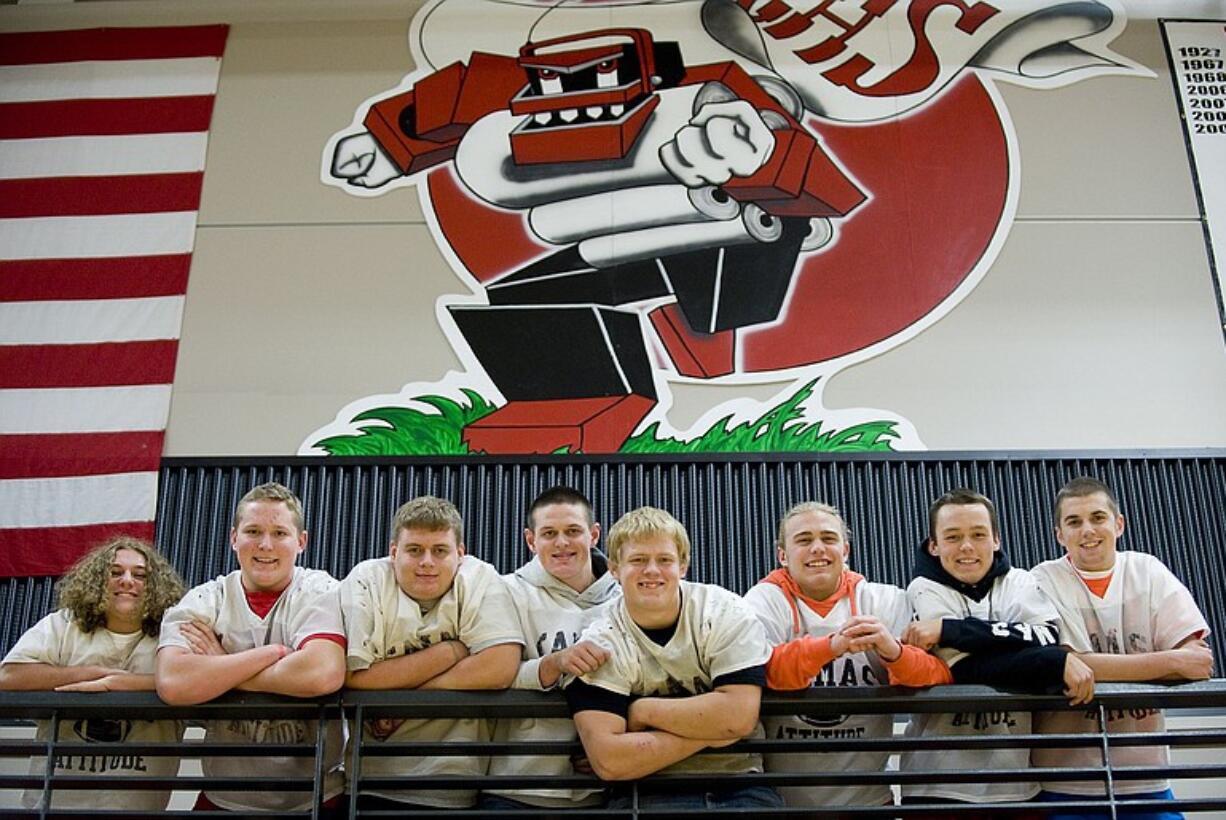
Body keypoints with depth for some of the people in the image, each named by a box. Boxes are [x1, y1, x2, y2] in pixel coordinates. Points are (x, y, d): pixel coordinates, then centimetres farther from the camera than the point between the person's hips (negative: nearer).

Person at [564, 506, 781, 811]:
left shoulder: (726, 613, -3)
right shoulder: (599, 645, -5)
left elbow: (739, 715, -16)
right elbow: (608, 762, -15)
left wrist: (643, 710, -10)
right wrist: (708, 731, -13)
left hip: (738, 785, 2)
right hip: (648, 793, -2)